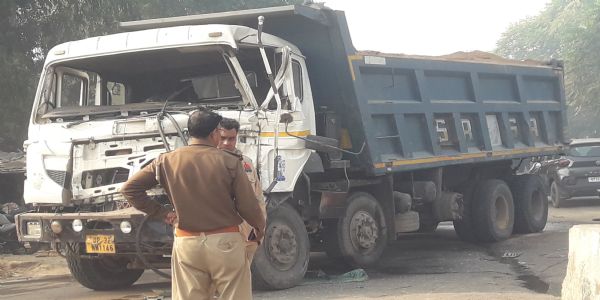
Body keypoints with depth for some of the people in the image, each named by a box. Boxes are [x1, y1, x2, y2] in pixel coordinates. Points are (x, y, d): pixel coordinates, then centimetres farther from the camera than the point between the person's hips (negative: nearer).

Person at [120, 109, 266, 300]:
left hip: (186, 243, 2)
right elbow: (248, 206, -6)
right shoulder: (229, 162, -8)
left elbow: (129, 188, 3)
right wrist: (260, 226, 15)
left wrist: (160, 213, 8)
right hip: (225, 242, -2)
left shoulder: (167, 162, 0)